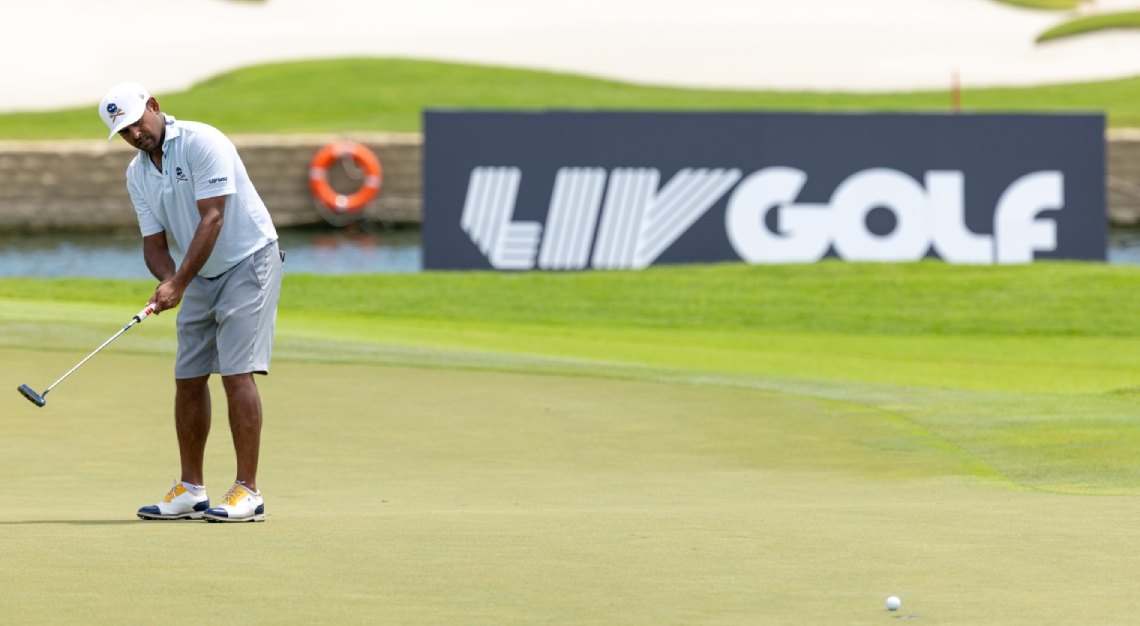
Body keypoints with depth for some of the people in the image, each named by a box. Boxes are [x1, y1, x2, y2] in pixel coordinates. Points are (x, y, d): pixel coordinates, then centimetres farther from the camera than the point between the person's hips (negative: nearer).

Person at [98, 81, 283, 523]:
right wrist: (168, 281, -19)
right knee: (188, 378, 5)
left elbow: (212, 219, -24)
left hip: (249, 262, -8)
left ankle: (247, 492, -15)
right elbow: (154, 242, 4)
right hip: (202, 275, 8)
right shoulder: (137, 174, 5)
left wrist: (180, 284, -26)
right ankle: (190, 491, 13)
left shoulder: (202, 143, -19)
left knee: (237, 373, -15)